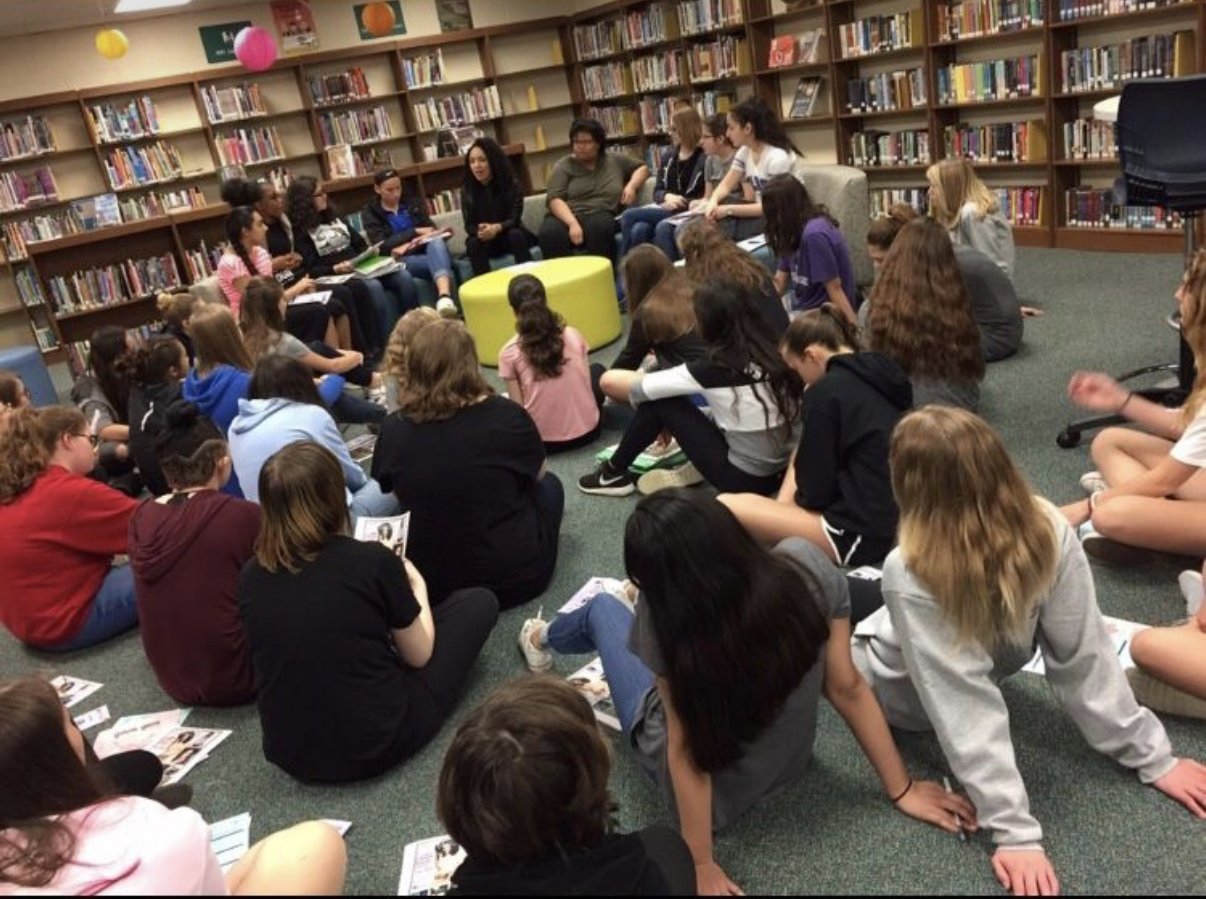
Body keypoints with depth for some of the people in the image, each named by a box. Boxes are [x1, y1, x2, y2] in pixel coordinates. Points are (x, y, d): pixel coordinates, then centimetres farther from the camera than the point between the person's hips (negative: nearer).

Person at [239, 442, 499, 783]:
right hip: (377, 746, -5)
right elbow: (419, 655, -4)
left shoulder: (251, 577, -6)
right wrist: (417, 588, 14)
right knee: (478, 601, 7)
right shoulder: (373, 561, -18)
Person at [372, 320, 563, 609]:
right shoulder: (507, 415, -16)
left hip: (430, 583, 3)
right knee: (549, 484, 22)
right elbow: (537, 475, 4)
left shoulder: (393, 429, -11)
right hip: (514, 575, -3)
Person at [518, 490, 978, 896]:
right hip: (788, 759, 3)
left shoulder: (665, 617, -38)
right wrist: (901, 789, -7)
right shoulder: (807, 567, -30)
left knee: (602, 609, 21)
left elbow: (684, 752, -30)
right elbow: (846, 688, -21)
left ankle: (543, 642, 58)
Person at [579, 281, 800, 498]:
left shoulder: (715, 370, -17)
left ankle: (614, 474, 16)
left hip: (744, 480, -6)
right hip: (782, 473, 7)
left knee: (659, 400, -1)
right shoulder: (771, 355, -2)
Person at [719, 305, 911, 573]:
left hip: (864, 536, -9)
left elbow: (814, 493, -9)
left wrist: (794, 498, 12)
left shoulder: (825, 393, -15)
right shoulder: (883, 373, 9)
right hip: (899, 520, 9)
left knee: (725, 507, -13)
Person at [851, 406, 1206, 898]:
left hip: (900, 696, -4)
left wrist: (1016, 831, -37)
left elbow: (965, 710, -39)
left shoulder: (910, 575, -42)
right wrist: (1153, 755, -10)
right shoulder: (1049, 534, -30)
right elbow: (1084, 658, -23)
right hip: (991, 662, 4)